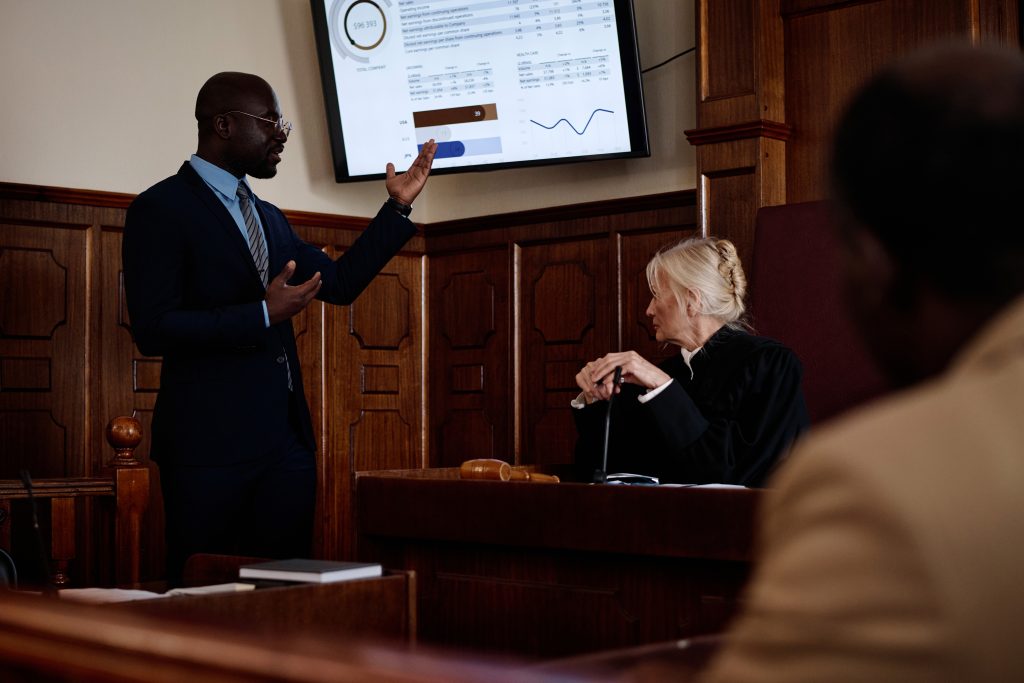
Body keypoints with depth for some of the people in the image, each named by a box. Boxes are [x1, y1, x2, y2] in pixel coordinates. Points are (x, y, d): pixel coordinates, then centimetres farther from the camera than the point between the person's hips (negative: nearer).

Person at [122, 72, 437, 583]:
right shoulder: (161, 209, -7)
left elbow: (340, 282, 18)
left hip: (286, 439, 7)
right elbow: (152, 329, -15)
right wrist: (263, 315, -20)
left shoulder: (268, 217, 18)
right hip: (211, 444, -7)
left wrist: (398, 206, 14)